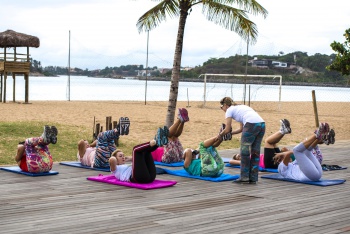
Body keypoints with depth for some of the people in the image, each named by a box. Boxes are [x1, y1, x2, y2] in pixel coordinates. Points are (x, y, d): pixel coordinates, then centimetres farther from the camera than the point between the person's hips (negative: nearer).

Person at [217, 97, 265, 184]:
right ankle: (253, 178, 15)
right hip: (262, 124, 8)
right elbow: (241, 128, 33)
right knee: (255, 152, 13)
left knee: (244, 152, 4)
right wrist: (229, 133, 37)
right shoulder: (240, 107, 34)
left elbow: (227, 129, 12)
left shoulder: (229, 110, 12)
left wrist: (220, 135, 29)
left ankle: (244, 177, 7)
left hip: (251, 124, -8)